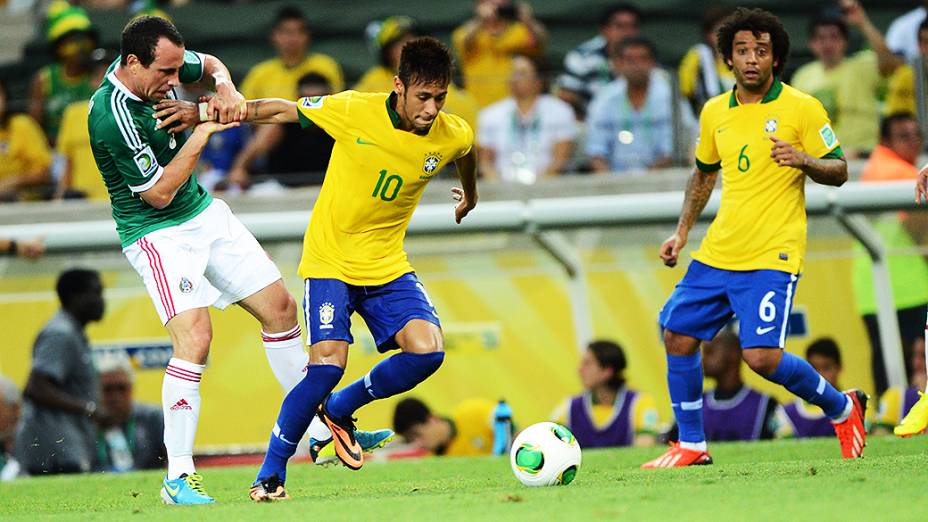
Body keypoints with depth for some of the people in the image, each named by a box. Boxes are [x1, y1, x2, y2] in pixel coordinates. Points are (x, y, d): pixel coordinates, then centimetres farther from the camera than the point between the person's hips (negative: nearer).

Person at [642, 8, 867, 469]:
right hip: (717, 253, 6)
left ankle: (842, 408, 9)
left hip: (772, 256, -6)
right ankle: (691, 445, 17)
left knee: (763, 357, -17)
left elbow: (839, 171, -3)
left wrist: (803, 159, -23)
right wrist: (683, 231, 17)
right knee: (678, 337, 2)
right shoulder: (714, 112, 11)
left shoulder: (802, 108, -6)